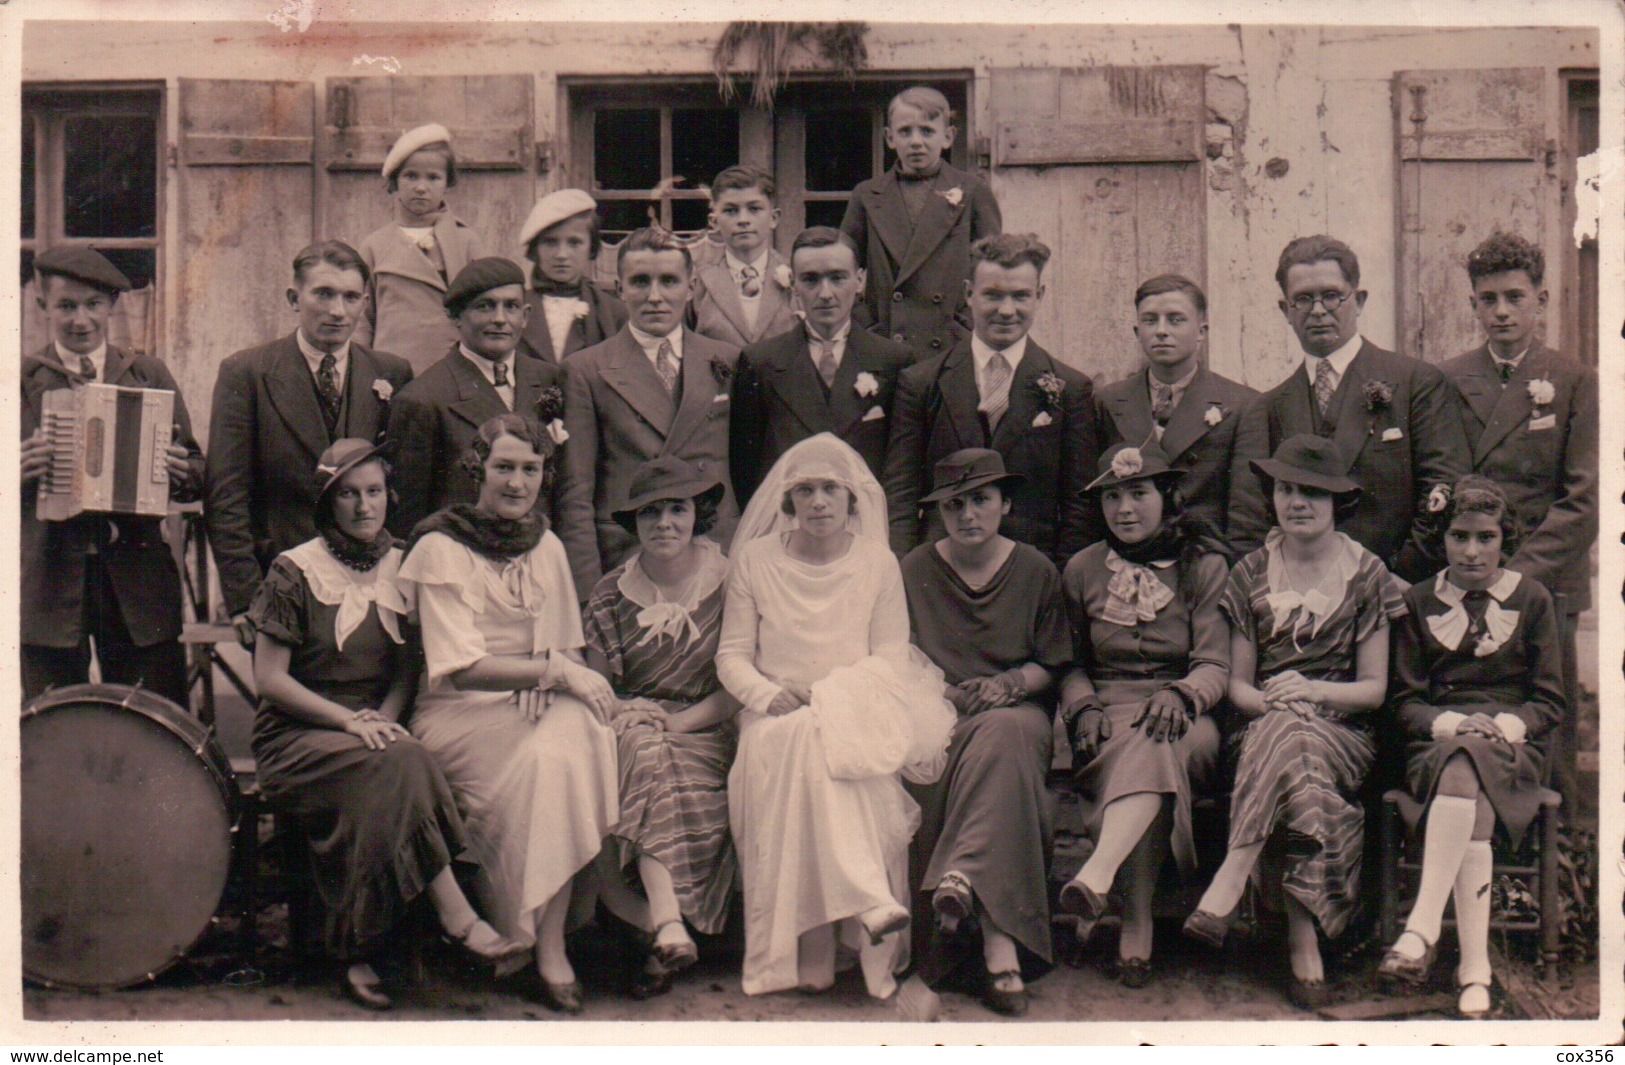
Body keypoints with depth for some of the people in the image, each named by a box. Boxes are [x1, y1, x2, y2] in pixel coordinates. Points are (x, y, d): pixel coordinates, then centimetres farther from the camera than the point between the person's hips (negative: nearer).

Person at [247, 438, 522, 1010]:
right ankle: (456, 916, -32)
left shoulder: (400, 568, 11)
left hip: (375, 730, 4)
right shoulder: (295, 572, -1)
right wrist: (349, 721, -16)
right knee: (400, 766, -34)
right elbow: (269, 679, -5)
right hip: (297, 736, -4)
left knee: (402, 765, -33)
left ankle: (364, 954, -25)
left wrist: (384, 718, -6)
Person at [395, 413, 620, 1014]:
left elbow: (569, 648, 17)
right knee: (539, 762, -34)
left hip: (539, 705, 5)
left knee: (579, 732, -30)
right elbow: (461, 667, -12)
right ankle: (544, 945, -21)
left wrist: (553, 683, -6)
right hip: (461, 713, -4)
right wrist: (553, 670, -19)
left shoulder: (546, 547, 15)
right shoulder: (441, 549, -3)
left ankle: (549, 944, -26)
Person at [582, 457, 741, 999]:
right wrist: (643, 721, -14)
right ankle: (671, 926, -45)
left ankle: (661, 924, -36)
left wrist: (678, 721, -14)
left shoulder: (727, 582, 3)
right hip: (632, 724, 1)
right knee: (640, 736, -34)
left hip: (706, 731, -1)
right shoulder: (611, 594, 9)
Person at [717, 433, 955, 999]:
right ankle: (868, 902, -44)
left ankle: (817, 950, -40)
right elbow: (732, 655, 7)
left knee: (813, 739, -36)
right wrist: (768, 695, -14)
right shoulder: (755, 561, 9)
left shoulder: (878, 563, 8)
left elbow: (891, 659, 4)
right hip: (778, 716, 1)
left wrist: (824, 693, -13)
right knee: (790, 742, -36)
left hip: (856, 714, -1)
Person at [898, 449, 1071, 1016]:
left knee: (1003, 732, -38)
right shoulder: (913, 570, 11)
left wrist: (1009, 683, -8)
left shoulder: (1035, 571, 13)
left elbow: (1052, 663, 12)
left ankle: (961, 882, -50)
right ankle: (999, 946, -46)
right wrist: (946, 695, -11)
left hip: (1016, 711, 0)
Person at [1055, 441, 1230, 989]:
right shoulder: (1082, 570, 15)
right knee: (1140, 751, -35)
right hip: (1108, 713, 1)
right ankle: (1136, 927, -44)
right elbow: (1072, 665, 17)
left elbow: (1215, 665, -1)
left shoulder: (1205, 565, 8)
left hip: (1183, 719, -1)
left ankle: (1095, 878, -58)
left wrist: (1180, 696, -24)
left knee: (1155, 743, -38)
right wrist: (1084, 708, -6)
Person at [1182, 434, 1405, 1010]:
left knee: (1291, 742, -39)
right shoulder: (1251, 574, 12)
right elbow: (1237, 685, 10)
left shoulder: (1366, 575, 7)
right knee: (1300, 782, -36)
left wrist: (1311, 691, -16)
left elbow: (1374, 687, 4)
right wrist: (1272, 702, -14)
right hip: (1264, 725, 1)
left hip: (1343, 734, -1)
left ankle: (1230, 881, -43)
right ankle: (1305, 946, -39)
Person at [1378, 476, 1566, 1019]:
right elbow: (1405, 699, 10)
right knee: (1473, 810, -34)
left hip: (1510, 748, -1)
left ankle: (1421, 928, -46)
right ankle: (1475, 968, -43)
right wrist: (1448, 723, -11)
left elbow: (1550, 701, 8)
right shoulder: (1419, 601, 14)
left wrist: (1507, 724, -12)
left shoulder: (1532, 599, 11)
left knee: (1465, 765, -38)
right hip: (1436, 745, 1)